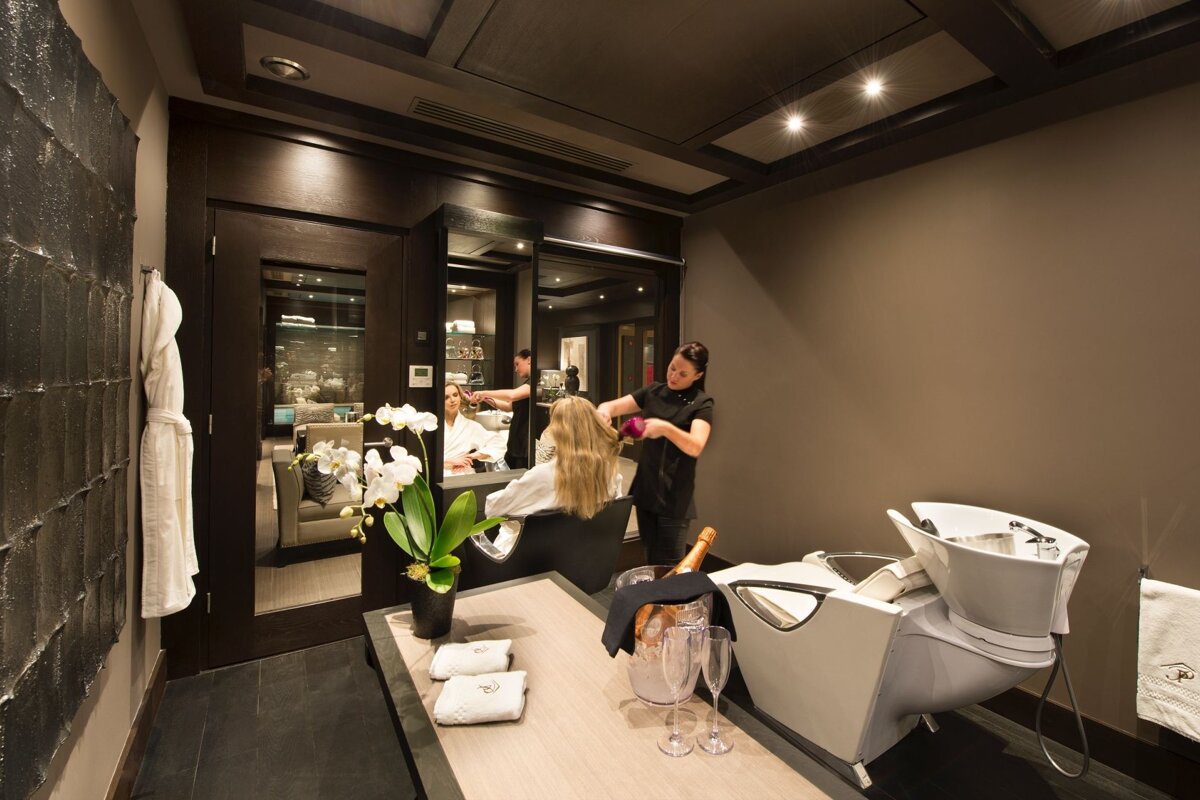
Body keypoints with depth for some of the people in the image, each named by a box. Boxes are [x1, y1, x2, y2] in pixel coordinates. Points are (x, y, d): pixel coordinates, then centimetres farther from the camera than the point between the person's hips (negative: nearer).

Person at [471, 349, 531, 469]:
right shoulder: (526, 383, 17)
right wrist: (486, 399, 7)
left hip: (527, 444, -9)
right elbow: (510, 406, 19)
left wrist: (484, 392, -18)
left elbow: (512, 395, -29)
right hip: (515, 441, 9)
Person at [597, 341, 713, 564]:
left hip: (675, 496, -5)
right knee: (651, 560, 17)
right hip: (645, 488, 5)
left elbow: (695, 447, -24)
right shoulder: (654, 391, 5)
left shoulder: (701, 404, -9)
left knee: (670, 566, 3)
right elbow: (614, 405, 1)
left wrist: (666, 428, -41)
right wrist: (605, 409, -22)